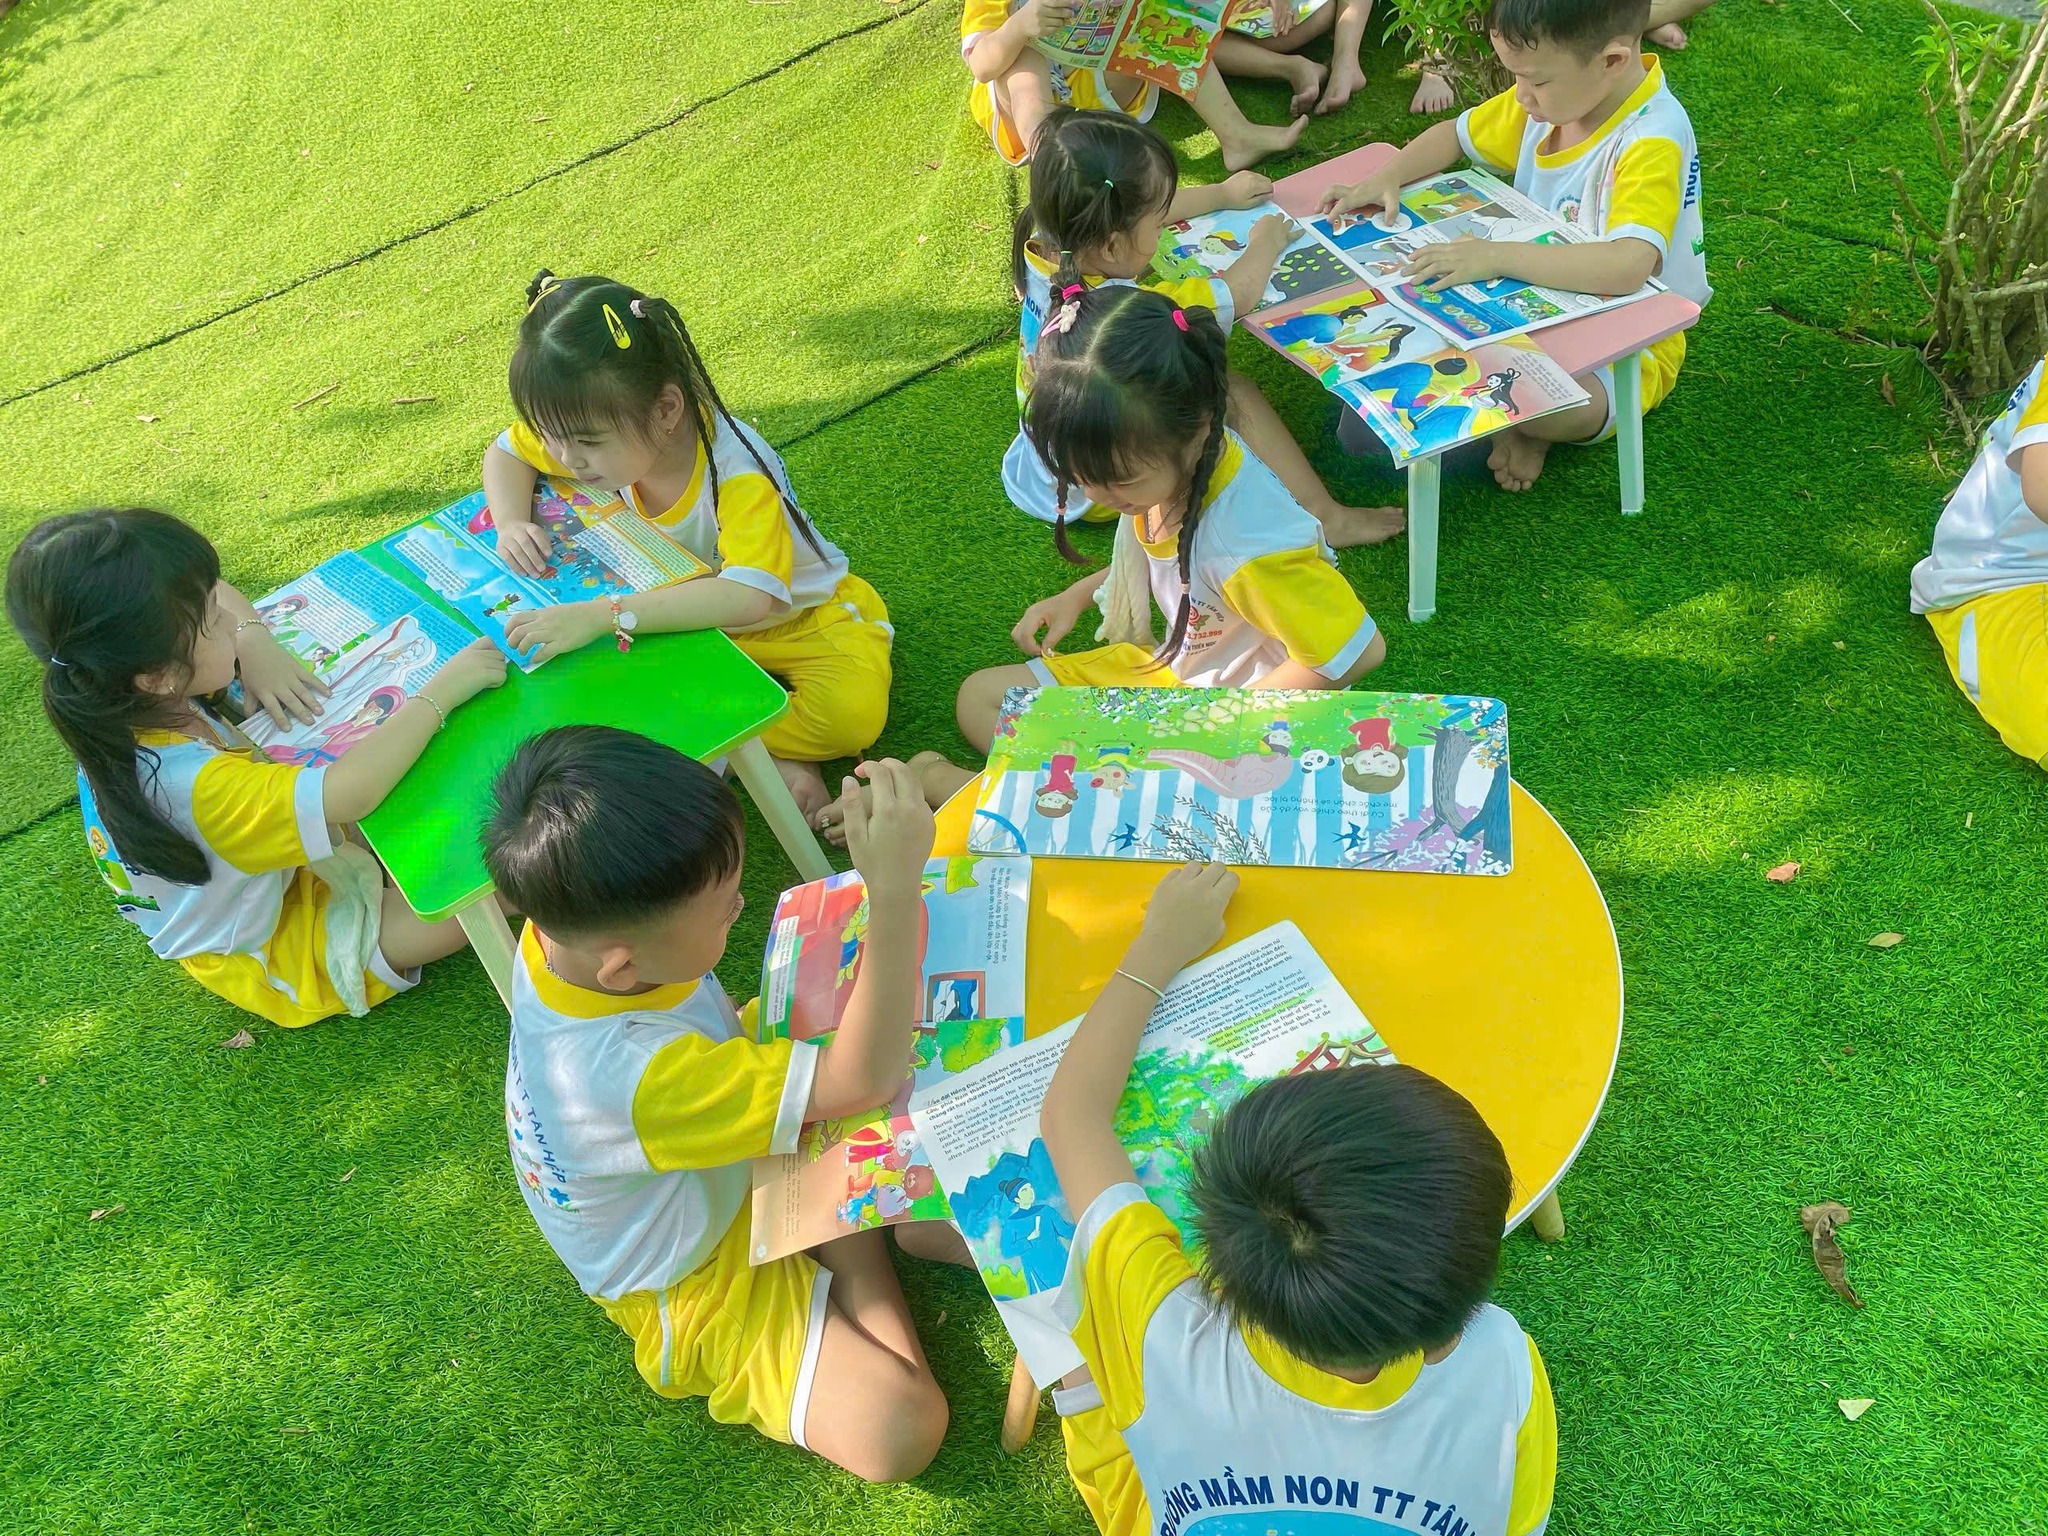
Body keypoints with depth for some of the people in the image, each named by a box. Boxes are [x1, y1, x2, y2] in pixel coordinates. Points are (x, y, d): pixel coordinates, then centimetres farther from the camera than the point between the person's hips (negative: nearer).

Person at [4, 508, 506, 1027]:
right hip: (271, 956, -8)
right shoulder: (194, 785, -42)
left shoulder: (124, 710, -17)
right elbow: (351, 792, -50)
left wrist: (256, 646, -21)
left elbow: (218, 592, -1)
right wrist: (443, 691, -40)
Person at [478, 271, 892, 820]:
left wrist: (604, 615, -57)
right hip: (698, 610, 7)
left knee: (852, 713, -34)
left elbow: (752, 598, -53)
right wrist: (511, 522, -20)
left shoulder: (735, 469, -37)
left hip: (800, 615, -7)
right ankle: (770, 759, -14)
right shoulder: (608, 434, -16)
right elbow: (504, 454, 3)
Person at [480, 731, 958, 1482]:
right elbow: (865, 1078, -43)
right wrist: (894, 891, -52)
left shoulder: (570, 930, -21)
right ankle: (853, 1242, 4)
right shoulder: (632, 1073, -45)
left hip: (727, 1151, 7)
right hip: (699, 1283, -7)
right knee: (902, 1428, -20)